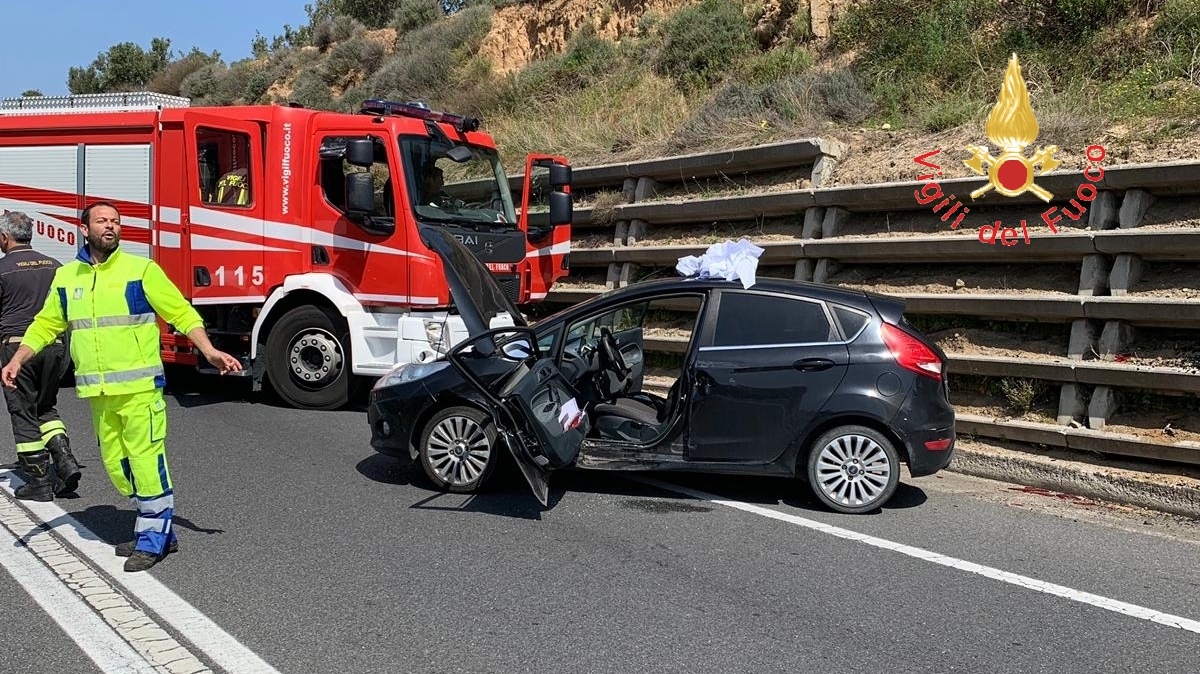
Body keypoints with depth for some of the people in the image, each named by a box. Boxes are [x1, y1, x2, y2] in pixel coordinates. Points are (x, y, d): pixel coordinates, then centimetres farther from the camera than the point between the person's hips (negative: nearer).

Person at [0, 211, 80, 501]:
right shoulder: (54, 266, 8)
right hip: (53, 346, 5)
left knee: (23, 414, 4)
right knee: (46, 407, 19)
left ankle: (39, 482, 6)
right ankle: (65, 461, 0)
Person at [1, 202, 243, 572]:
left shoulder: (141, 270, -3)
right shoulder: (66, 276, 11)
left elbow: (182, 313, -4)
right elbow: (45, 324, 18)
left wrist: (209, 352, -15)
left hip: (139, 387, -5)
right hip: (98, 392, 6)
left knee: (146, 460, -6)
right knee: (116, 465, 11)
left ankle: (153, 538, 6)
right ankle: (157, 527, 24)